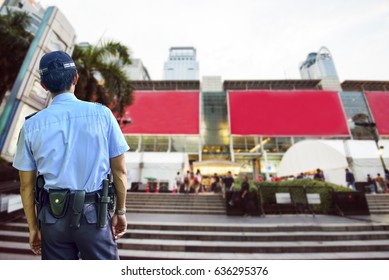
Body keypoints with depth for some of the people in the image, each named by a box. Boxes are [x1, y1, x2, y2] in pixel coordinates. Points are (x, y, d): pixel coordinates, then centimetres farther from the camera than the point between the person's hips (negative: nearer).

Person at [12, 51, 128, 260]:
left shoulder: (32, 125, -3)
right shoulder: (101, 114, -10)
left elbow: (26, 186, 3)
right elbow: (119, 171, -8)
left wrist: (33, 227, 17)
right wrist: (120, 211, 5)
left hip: (53, 215, 3)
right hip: (93, 213, -2)